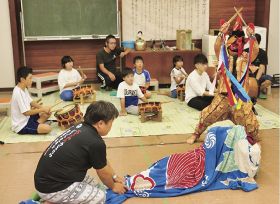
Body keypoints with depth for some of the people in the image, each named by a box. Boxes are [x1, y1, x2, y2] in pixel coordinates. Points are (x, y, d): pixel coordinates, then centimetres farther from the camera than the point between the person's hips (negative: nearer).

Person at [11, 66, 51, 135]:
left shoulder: (24, 89, 5)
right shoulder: (18, 93, -26)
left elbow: (31, 102, 13)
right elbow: (26, 112, -25)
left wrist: (43, 107, -3)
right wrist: (42, 109, -17)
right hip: (21, 126, -10)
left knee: (47, 113, 15)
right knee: (47, 128, -25)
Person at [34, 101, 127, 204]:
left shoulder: (81, 128, 3)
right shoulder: (95, 142, -22)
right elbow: (103, 173, -3)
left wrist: (114, 176, 30)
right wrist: (113, 186, 17)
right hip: (52, 188, -9)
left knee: (93, 187, 14)